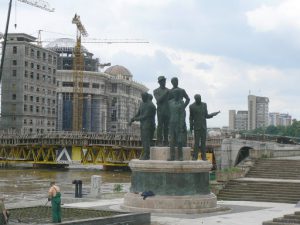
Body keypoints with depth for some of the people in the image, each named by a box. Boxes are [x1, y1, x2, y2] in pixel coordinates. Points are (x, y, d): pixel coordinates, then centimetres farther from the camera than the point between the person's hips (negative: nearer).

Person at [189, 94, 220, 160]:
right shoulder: (192, 106, -3)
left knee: (203, 142, 1)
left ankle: (203, 157, 5)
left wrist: (214, 114, -4)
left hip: (203, 127, 3)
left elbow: (206, 116, 9)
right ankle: (195, 156, -1)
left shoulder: (204, 105, 5)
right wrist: (191, 127, -6)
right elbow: (191, 118, 0)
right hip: (196, 127, -3)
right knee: (196, 142, -6)